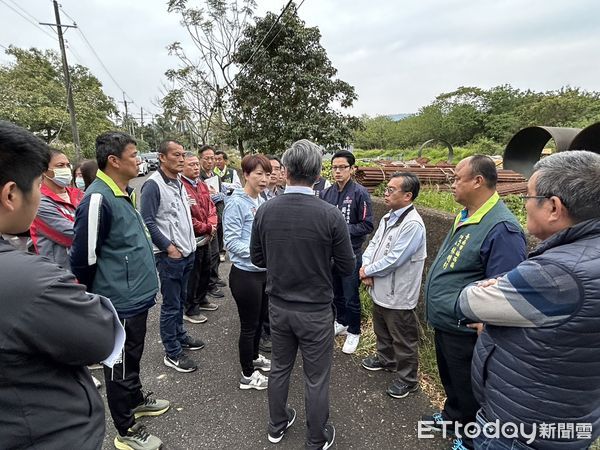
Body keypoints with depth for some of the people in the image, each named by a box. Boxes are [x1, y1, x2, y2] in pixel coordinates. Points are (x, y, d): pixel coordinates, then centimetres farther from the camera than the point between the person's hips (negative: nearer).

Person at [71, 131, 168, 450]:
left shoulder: (124, 192, 7)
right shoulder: (98, 198, -23)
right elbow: (82, 258, -18)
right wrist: (100, 294, -2)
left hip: (136, 295, 8)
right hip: (120, 301, -8)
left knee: (133, 356, 26)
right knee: (120, 365, 11)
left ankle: (135, 399, 48)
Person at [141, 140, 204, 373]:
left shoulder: (179, 182, 11)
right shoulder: (153, 184, -15)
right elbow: (148, 222, -18)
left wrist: (190, 244, 13)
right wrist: (169, 247, -16)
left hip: (187, 252, 8)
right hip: (169, 255, -8)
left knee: (180, 299, 21)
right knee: (171, 304, 3)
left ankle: (180, 335, 38)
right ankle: (172, 353, 16)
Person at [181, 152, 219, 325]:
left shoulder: (202, 185, 8)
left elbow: (211, 207, 13)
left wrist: (212, 225, -5)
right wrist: (207, 228, -14)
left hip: (205, 238, 9)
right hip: (192, 239, -9)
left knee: (205, 271, 22)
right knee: (192, 276, 5)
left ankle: (201, 300, 41)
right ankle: (190, 310, 22)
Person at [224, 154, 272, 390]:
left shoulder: (262, 202, 4)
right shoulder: (236, 203, -17)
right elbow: (232, 242, -20)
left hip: (264, 271, 7)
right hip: (245, 273, -7)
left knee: (259, 320, 23)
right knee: (249, 325, 8)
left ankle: (254, 357, 47)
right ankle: (248, 375, 28)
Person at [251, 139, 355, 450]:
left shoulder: (265, 210, -11)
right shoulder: (330, 215, -20)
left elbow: (257, 258, 1)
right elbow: (346, 267, -11)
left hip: (278, 305, 4)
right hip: (315, 310, -3)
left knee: (279, 367, 24)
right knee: (316, 378, 15)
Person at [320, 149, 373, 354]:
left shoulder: (360, 193, -11)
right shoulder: (326, 193, 3)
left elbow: (367, 225, -12)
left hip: (351, 253, -5)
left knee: (351, 296, 6)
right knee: (336, 293, 20)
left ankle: (353, 332, 26)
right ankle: (341, 322, 41)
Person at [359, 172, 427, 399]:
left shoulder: (412, 224, -24)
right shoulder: (388, 218, 5)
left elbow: (394, 259, -26)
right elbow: (374, 244, 8)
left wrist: (368, 271, -14)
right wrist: (365, 267, -9)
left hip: (398, 295, -9)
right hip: (380, 289, 9)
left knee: (403, 339, 11)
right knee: (382, 329, 28)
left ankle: (407, 379, 30)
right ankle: (385, 358, 51)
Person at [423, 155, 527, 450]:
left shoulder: (501, 228, -27)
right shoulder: (466, 216, 5)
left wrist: (481, 323, -21)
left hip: (463, 330, -8)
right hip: (443, 322, 9)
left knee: (467, 389, 16)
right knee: (450, 379, 28)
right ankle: (452, 417, 52)